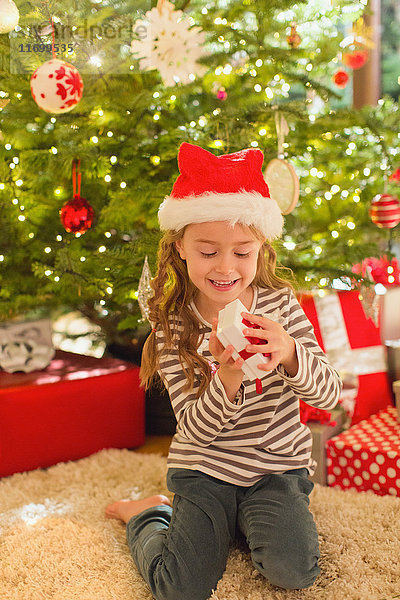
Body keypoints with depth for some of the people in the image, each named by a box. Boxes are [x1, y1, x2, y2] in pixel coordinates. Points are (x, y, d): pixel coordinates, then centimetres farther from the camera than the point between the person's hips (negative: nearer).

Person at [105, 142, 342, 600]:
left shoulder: (279, 304, -6)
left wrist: (288, 353, -35)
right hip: (203, 470, -1)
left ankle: (249, 520, 12)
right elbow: (197, 427, -14)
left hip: (278, 466, 1)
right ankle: (146, 516, 17)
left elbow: (328, 393, -13)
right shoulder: (172, 327, -9)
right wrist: (228, 379, -35)